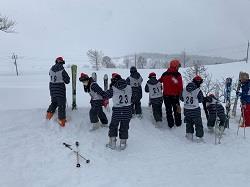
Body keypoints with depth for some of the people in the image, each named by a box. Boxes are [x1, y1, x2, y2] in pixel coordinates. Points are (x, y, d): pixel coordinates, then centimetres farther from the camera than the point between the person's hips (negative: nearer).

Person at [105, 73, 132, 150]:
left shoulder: (113, 88, -9)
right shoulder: (129, 87, -1)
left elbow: (107, 95, 5)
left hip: (117, 111, -2)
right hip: (127, 110, 2)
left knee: (113, 126, 17)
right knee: (124, 127, 15)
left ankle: (112, 143, 21)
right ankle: (123, 143, 22)